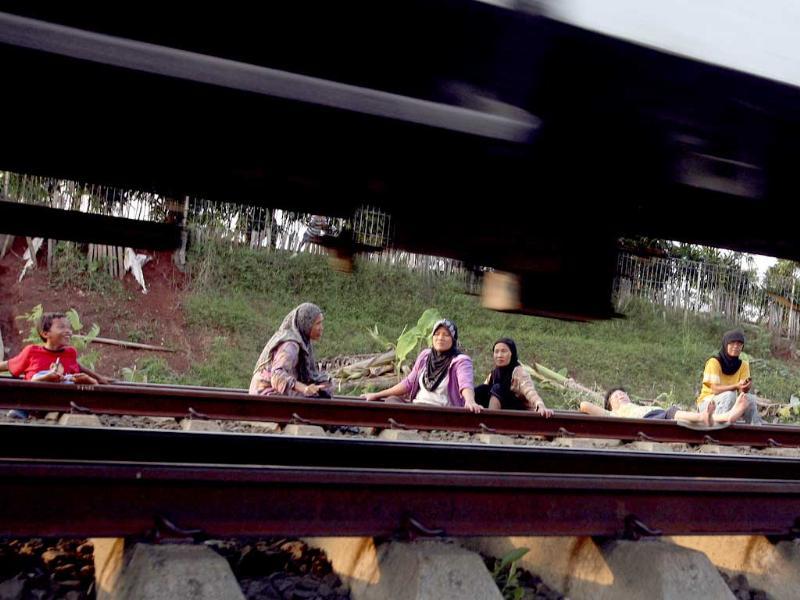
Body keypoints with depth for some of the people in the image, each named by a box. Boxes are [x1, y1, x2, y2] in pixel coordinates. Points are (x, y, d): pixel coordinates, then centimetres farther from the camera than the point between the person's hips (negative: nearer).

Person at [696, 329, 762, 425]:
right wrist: (736, 386, -38)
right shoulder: (714, 362, -14)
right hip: (707, 402, -5)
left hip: (729, 404, 5)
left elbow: (743, 391, -9)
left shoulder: (743, 365, 1)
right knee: (730, 395, -33)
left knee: (751, 399, -22)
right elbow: (715, 389, -22)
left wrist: (745, 387, -34)